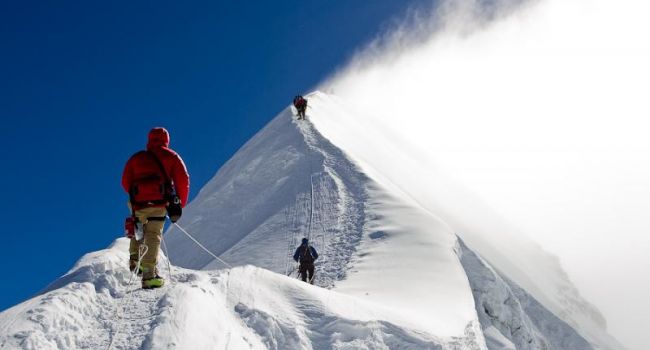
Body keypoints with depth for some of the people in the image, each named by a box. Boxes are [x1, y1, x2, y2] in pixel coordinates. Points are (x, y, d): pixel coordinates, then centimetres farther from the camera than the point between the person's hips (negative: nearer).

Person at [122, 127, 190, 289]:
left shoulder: (136, 158, 18)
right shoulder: (171, 156, 11)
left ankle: (135, 260, 20)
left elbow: (125, 182, 14)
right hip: (159, 203, -2)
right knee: (153, 235, -3)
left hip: (138, 203, 2)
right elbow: (183, 180, 1)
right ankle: (149, 273, -14)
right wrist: (179, 204, 6)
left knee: (138, 229, 27)